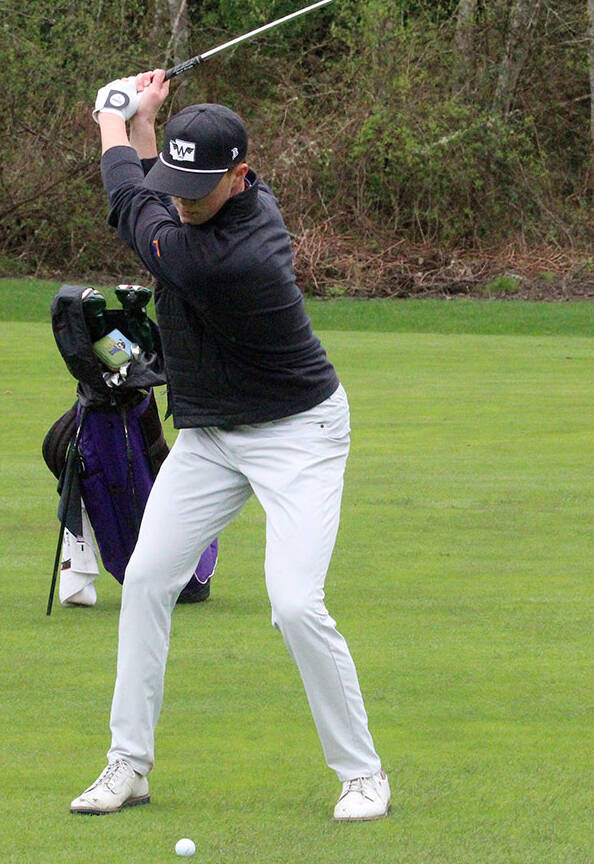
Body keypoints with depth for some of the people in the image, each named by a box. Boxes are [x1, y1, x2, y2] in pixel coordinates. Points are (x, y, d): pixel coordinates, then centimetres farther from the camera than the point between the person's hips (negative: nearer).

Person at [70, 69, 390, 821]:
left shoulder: (228, 257, -34)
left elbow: (130, 208, -16)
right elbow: (150, 201, 18)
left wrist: (114, 119, -1)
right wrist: (142, 119, 7)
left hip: (297, 434, -9)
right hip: (208, 435, 9)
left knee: (297, 605, -19)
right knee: (145, 580, 0)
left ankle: (361, 771, -3)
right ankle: (129, 764, 6)